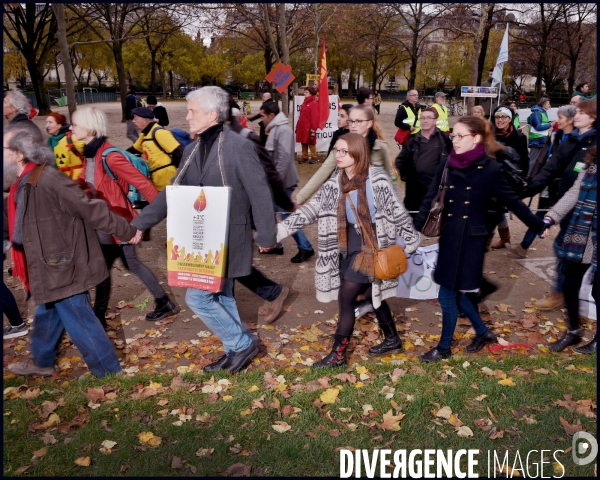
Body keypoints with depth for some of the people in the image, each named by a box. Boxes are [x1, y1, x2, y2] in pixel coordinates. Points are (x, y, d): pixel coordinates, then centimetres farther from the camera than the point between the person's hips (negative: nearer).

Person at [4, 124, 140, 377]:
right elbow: (13, 220, 22)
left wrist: (128, 232, -18)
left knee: (79, 323, 2)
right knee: (46, 316, 26)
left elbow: (92, 210, -23)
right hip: (51, 269, 10)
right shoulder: (24, 184, 6)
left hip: (64, 269, -10)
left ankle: (108, 372, 18)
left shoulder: (47, 181, -26)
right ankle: (41, 361, 48)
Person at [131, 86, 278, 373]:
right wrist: (140, 223, 10)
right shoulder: (192, 150, 8)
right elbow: (172, 192, 13)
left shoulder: (239, 147, -15)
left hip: (227, 239, -8)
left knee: (198, 296, -6)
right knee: (221, 297, 16)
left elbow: (260, 194, -14)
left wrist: (266, 236, -10)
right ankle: (236, 349, 33)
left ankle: (242, 344, 11)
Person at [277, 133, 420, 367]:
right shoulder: (335, 183, 0)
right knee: (373, 294, 18)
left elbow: (397, 210, -9)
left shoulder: (377, 179, -15)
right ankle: (392, 340, 38)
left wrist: (411, 241, -4)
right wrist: (278, 230, -11)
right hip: (348, 244, 6)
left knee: (345, 297, -5)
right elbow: (310, 209, -3)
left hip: (371, 245, -6)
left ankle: (338, 354, 9)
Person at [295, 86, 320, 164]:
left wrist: (313, 129, -20)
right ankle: (304, 157, 21)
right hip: (302, 127, 8)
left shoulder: (314, 103, -11)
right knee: (303, 143, 13)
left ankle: (314, 157, 11)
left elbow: (315, 117, -17)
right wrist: (298, 126, 16)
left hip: (309, 128, -8)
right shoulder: (304, 102, 16)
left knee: (311, 143, 2)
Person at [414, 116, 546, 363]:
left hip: (471, 239, -5)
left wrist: (538, 225, 6)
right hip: (449, 237, 5)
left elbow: (512, 201, 0)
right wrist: (414, 228, -8)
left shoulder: (491, 169, -10)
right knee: (454, 292, 13)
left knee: (449, 294, 0)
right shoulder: (447, 166, 1)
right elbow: (430, 201, -1)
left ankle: (444, 347, 20)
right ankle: (483, 332, 36)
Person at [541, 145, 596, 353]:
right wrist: (551, 217, -9)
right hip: (580, 239, 5)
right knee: (570, 285, 12)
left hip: (594, 245, -5)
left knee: (595, 290, 7)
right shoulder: (591, 165, 6)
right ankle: (573, 331, 34)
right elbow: (574, 193, 3)